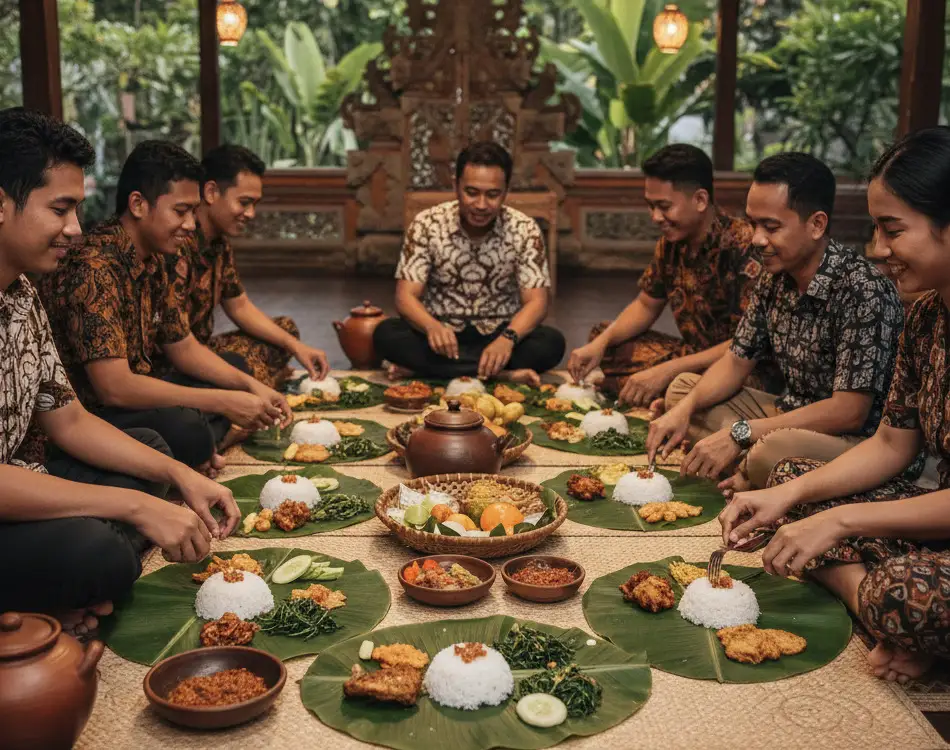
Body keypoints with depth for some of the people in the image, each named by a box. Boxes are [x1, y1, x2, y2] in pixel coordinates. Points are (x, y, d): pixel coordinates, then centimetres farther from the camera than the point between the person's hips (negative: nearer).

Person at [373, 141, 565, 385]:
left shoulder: (525, 230, -8)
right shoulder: (426, 225, -9)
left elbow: (536, 302, -13)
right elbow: (406, 297, -13)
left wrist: (508, 338, -35)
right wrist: (432, 327, -37)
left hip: (498, 337, 0)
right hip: (442, 336, 0)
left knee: (552, 343, -29)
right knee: (386, 335, -29)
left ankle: (427, 367, -25)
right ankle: (502, 374, -28)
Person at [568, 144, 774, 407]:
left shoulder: (744, 247, -23)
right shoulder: (671, 242, 1)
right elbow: (646, 305, 15)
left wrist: (667, 371, -28)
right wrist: (601, 342, -3)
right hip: (694, 357, 9)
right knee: (601, 336, 6)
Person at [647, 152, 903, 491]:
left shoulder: (863, 289, -24)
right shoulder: (774, 278, 0)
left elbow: (849, 412, -26)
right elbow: (738, 360, 10)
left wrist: (740, 433, -25)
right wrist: (684, 410, -9)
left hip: (853, 439, -8)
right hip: (791, 417, 9)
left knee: (771, 452, -38)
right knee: (682, 389, 10)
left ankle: (746, 482, -3)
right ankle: (747, 479, -9)